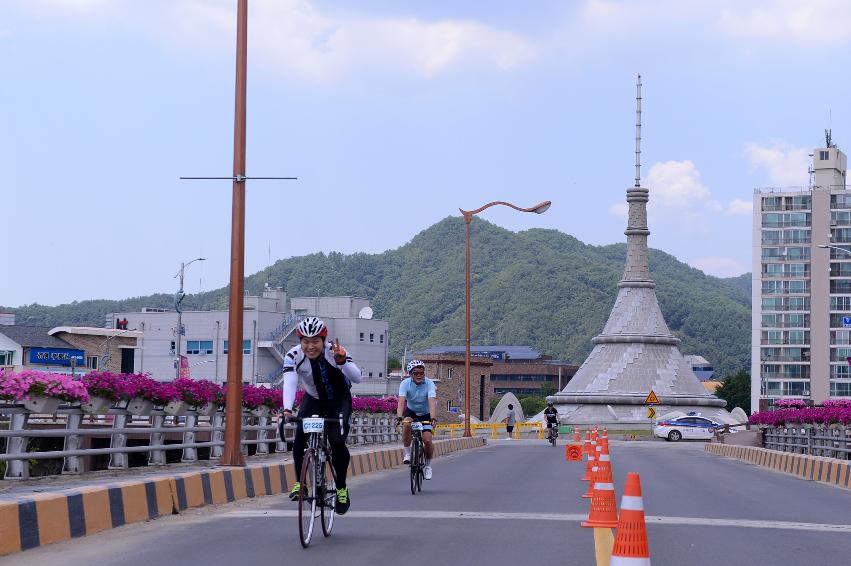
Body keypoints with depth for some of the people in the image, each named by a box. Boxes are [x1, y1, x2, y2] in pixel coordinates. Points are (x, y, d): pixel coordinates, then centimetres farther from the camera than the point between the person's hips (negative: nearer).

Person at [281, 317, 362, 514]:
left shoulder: (334, 351, -26)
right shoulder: (293, 356, -22)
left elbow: (357, 378, -37)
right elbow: (289, 384, -35)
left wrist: (341, 361, -54)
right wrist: (287, 410, -51)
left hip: (339, 400, -2)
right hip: (313, 399, 2)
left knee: (337, 441, -21)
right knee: (300, 437, -22)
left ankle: (342, 488, -1)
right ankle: (300, 483, -7)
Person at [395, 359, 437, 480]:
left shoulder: (429, 384, -22)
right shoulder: (405, 383, -20)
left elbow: (432, 402, -34)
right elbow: (401, 401, -32)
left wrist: (432, 418, -49)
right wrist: (399, 417, -48)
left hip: (425, 414, 0)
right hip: (411, 412, 0)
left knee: (427, 440, -17)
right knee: (407, 424, -34)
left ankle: (428, 465, 8)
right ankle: (407, 453, -15)